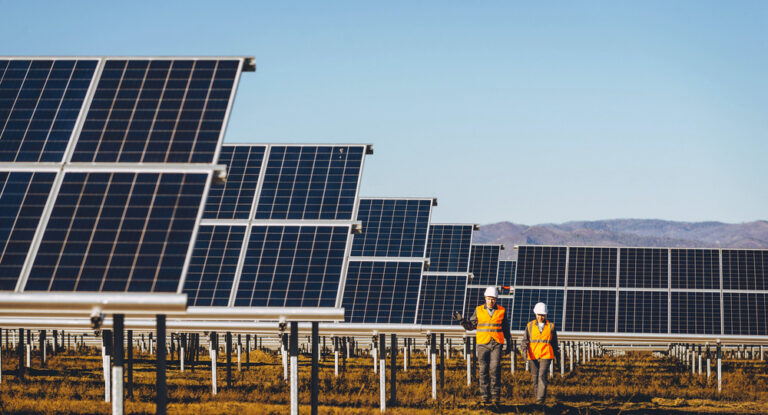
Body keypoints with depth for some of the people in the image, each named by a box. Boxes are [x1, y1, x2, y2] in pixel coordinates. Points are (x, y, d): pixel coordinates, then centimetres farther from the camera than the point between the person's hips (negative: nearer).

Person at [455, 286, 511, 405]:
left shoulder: (501, 311, 6)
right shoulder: (479, 310, 6)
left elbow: (506, 329, 14)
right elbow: (471, 326, 11)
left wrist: (508, 344, 15)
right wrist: (461, 320, -5)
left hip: (497, 344, -1)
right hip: (483, 344, 1)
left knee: (495, 369, -13)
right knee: (484, 370, 1)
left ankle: (495, 395, -8)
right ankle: (485, 396, 7)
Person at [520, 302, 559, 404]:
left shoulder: (551, 326, 8)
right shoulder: (530, 326, 8)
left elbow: (554, 342, 17)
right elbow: (525, 340, 6)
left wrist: (557, 355, 22)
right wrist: (524, 349, -13)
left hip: (546, 355, -2)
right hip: (533, 355, 2)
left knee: (542, 376, -15)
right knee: (535, 377, 5)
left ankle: (541, 399, -19)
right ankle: (537, 395, 22)